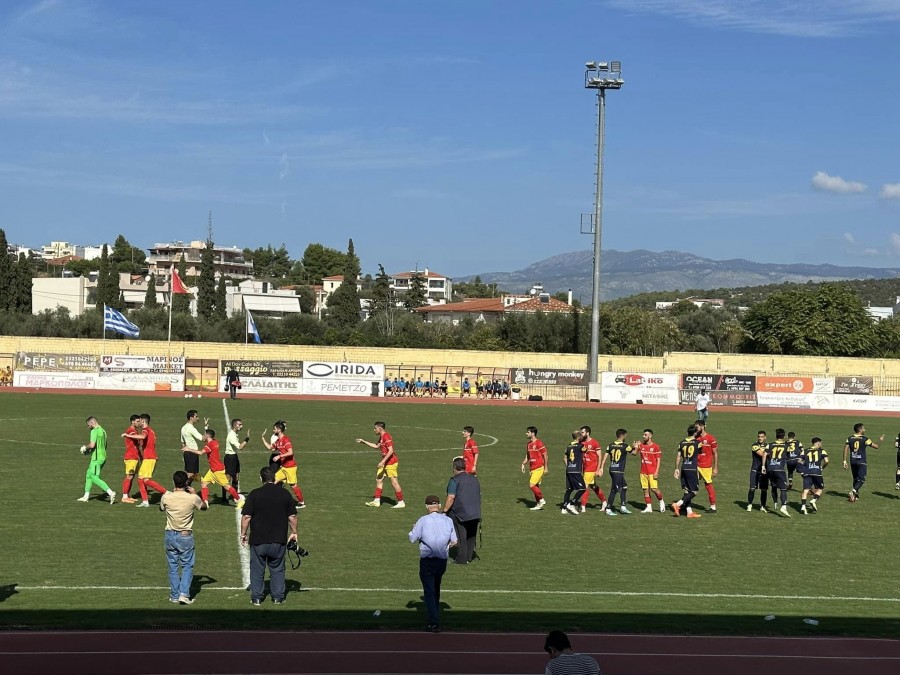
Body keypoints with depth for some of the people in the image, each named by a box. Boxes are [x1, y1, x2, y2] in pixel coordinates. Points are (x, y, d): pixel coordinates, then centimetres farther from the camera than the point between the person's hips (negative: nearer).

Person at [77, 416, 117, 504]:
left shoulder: (94, 431, -12)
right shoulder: (103, 431, 17)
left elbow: (92, 445, -23)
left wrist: (85, 447, -2)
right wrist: (89, 451, 22)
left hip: (96, 458, -10)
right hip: (103, 457, 10)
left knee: (95, 478, -9)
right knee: (88, 475, 18)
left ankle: (110, 493, -19)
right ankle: (86, 496, 23)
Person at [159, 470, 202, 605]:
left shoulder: (166, 497, -10)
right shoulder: (192, 498, -14)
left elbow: (161, 508, 14)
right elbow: (203, 506, 9)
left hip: (170, 535, 2)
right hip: (186, 536, -2)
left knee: (173, 567, 12)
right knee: (187, 566, 9)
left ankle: (174, 596, 17)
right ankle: (184, 594, -3)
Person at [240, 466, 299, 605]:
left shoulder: (254, 494, -8)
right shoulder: (285, 494, -1)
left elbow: (246, 517, -8)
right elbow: (292, 516, 3)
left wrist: (243, 534, 4)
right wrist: (294, 532, 16)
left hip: (258, 540, -1)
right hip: (279, 540, 2)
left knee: (257, 570, 10)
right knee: (277, 570, 13)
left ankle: (256, 597, 13)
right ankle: (278, 597, 15)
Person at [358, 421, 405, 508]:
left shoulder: (386, 437, -19)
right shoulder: (381, 437, 13)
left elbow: (391, 451, -25)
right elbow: (376, 446, 30)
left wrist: (383, 461, -26)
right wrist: (364, 442, 30)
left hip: (391, 463, -10)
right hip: (385, 463, 10)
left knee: (394, 483, -5)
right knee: (379, 480, 11)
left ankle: (401, 502, 2)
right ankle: (376, 501, 17)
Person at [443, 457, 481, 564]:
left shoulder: (455, 480, -10)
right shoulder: (474, 478, 13)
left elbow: (451, 497, -18)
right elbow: (479, 495, 19)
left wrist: (445, 511, -14)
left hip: (460, 513, -7)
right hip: (475, 514, 7)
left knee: (461, 538, 1)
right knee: (471, 537, 17)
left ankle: (462, 559, 4)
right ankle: (469, 556, 24)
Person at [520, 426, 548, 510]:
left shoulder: (539, 443, -14)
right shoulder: (528, 444, 11)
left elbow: (545, 455, -11)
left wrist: (546, 468, -11)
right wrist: (523, 464, 7)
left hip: (539, 468, -8)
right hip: (532, 468, 8)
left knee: (532, 485, -14)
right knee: (535, 486, 10)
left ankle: (541, 500, 3)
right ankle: (538, 504, 19)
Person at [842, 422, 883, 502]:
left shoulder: (850, 438, 4)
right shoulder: (865, 439, -9)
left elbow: (845, 450, 0)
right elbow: (876, 446, -4)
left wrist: (844, 461, 3)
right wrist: (880, 440, 15)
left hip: (853, 462, 5)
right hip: (861, 462, -5)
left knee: (855, 479, 16)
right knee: (861, 479, 0)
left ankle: (856, 496, 16)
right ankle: (853, 491, -21)